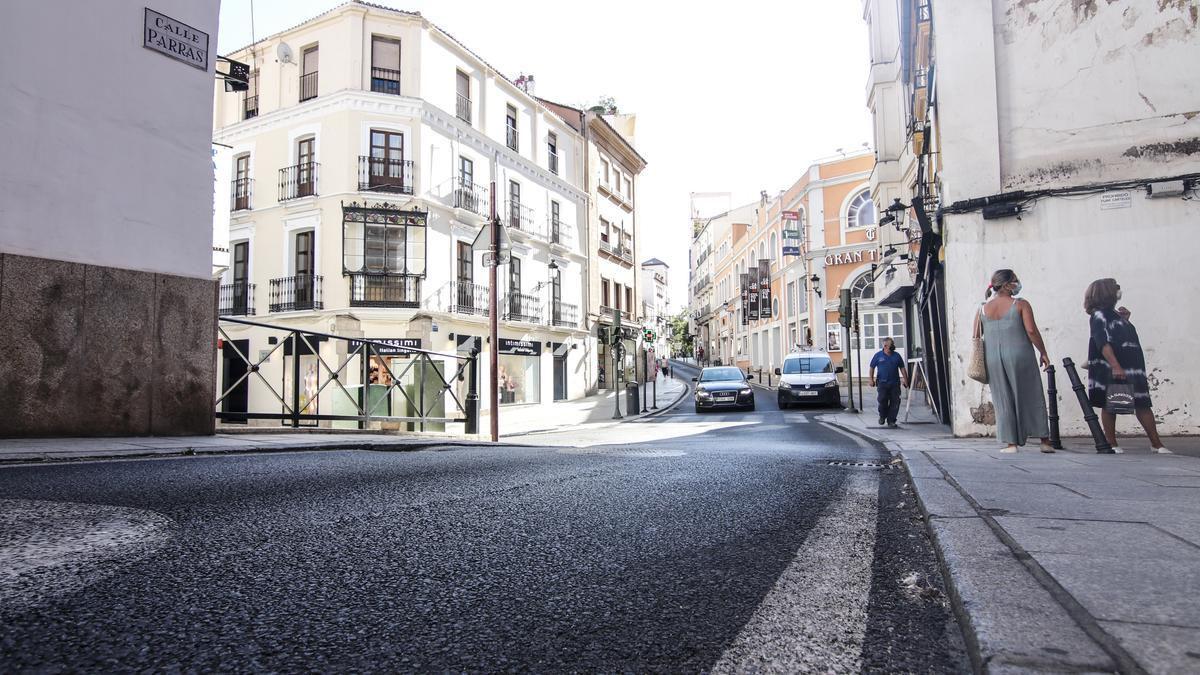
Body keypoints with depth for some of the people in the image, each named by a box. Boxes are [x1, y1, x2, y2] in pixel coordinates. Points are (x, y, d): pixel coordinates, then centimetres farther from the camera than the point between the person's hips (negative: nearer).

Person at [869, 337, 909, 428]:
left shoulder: (897, 356, 8)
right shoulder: (878, 355, 3)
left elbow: (902, 368, 13)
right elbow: (872, 368, 8)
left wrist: (905, 379, 6)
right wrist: (871, 379, 2)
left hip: (895, 383, 2)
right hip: (882, 382, -2)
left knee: (895, 402, 0)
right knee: (882, 400, -9)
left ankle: (891, 421, 9)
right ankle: (882, 416, 18)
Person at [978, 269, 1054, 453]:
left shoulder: (983, 309, 7)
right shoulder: (1021, 305, -3)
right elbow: (1031, 330, -11)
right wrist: (1043, 353, -3)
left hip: (993, 359, 3)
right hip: (1019, 355, -3)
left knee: (1003, 401, 8)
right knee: (1032, 398, 7)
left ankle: (1011, 443, 7)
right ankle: (1045, 441, 11)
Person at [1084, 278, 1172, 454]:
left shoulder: (1114, 314, 18)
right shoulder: (1099, 315, -6)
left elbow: (1127, 339, 24)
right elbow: (1103, 343, -18)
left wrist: (1125, 320, 13)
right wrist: (1115, 366, -27)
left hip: (1132, 367, 8)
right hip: (1110, 369, -8)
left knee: (1143, 404, 4)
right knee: (1109, 406, -1)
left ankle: (1156, 444, 7)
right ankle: (1112, 444, 6)